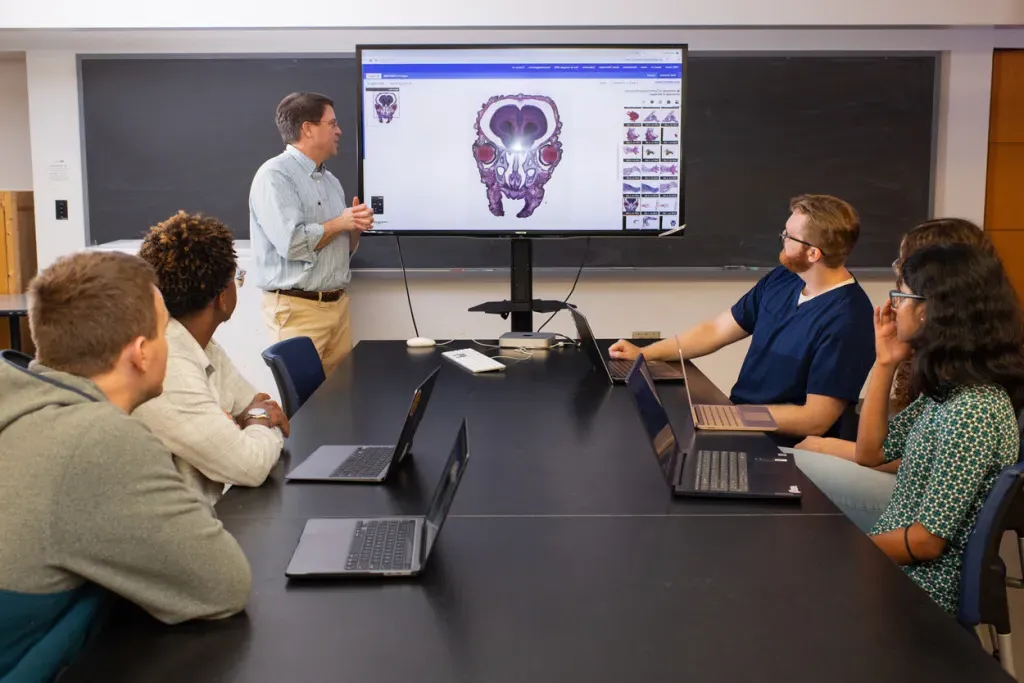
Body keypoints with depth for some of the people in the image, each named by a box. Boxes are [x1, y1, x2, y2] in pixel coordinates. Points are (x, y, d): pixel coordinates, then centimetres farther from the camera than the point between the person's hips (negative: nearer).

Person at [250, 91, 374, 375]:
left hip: (338, 303, 8)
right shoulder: (275, 175, -10)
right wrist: (340, 223, -9)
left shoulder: (330, 180, 15)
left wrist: (356, 227, -1)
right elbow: (292, 243, -23)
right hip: (297, 308, -8)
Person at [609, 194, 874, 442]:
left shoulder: (846, 321, -22)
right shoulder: (782, 279, 4)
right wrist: (644, 354, 4)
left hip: (783, 444, -8)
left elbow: (815, 419, -23)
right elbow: (717, 330, 12)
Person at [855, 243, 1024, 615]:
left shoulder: (973, 410, -25)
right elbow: (871, 452, 11)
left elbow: (927, 541, -24)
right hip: (893, 564, 8)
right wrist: (884, 363, 3)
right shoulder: (946, 389, 3)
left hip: (918, 590, -8)